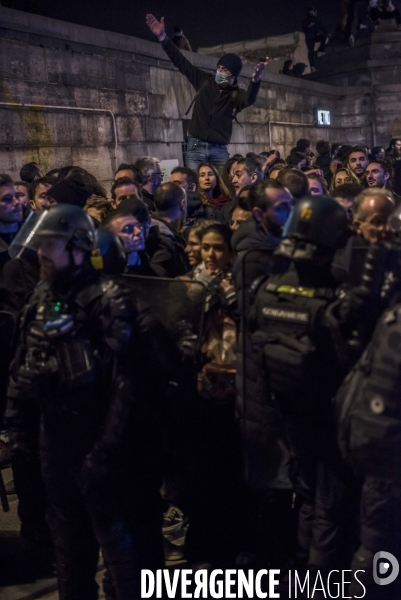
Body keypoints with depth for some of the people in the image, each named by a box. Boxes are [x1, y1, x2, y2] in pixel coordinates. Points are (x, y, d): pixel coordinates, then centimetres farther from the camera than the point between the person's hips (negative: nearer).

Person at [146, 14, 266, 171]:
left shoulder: (236, 95, 1)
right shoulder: (205, 81, 6)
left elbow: (250, 99, -21)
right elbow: (181, 62, 6)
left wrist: (255, 80, -44)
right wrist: (162, 37, -2)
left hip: (219, 150, -1)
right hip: (196, 147, 1)